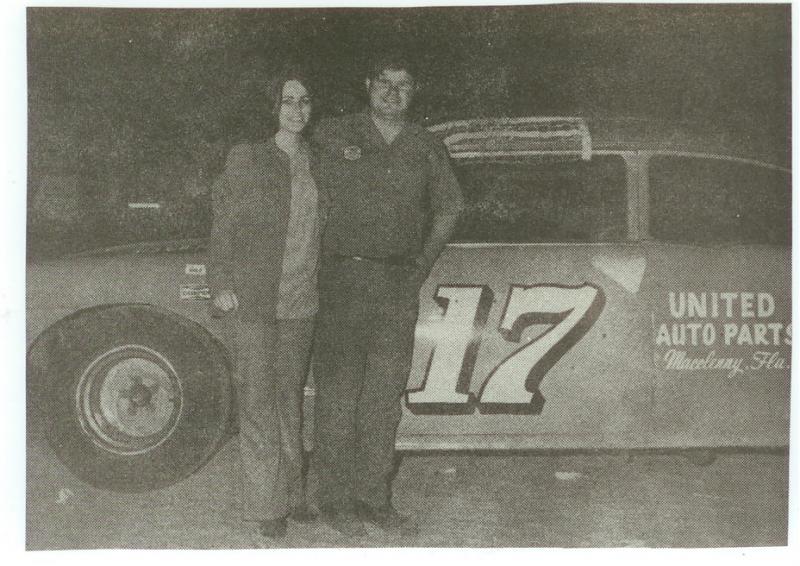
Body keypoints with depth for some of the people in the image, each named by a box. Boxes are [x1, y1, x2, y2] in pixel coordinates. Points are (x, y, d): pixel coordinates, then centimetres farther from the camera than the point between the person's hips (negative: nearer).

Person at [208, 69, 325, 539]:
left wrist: (322, 283, 8)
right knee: (258, 397, -3)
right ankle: (265, 501, 4)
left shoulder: (319, 162, 9)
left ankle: (292, 491, 24)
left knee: (291, 394, 13)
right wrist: (221, 284, -7)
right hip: (254, 299, -4)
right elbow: (224, 224, -1)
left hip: (302, 300, 4)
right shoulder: (246, 159, -2)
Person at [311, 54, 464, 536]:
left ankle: (376, 497, 16)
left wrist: (424, 263, 11)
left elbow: (448, 210, 21)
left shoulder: (427, 148, 11)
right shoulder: (332, 137, 2)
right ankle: (336, 499, 7)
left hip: (400, 284, 3)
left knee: (386, 392, 7)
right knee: (337, 391, -2)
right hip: (343, 277, -3)